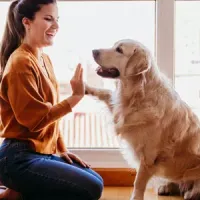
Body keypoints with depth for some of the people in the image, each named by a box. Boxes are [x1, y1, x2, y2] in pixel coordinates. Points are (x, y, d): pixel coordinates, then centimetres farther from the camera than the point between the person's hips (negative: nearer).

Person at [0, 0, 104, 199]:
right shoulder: (21, 62, -16)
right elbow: (36, 119, -20)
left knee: (96, 181, 14)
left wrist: (62, 150, 11)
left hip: (42, 152, 9)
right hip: (19, 158, -9)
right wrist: (75, 97, -18)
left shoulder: (44, 59, 11)